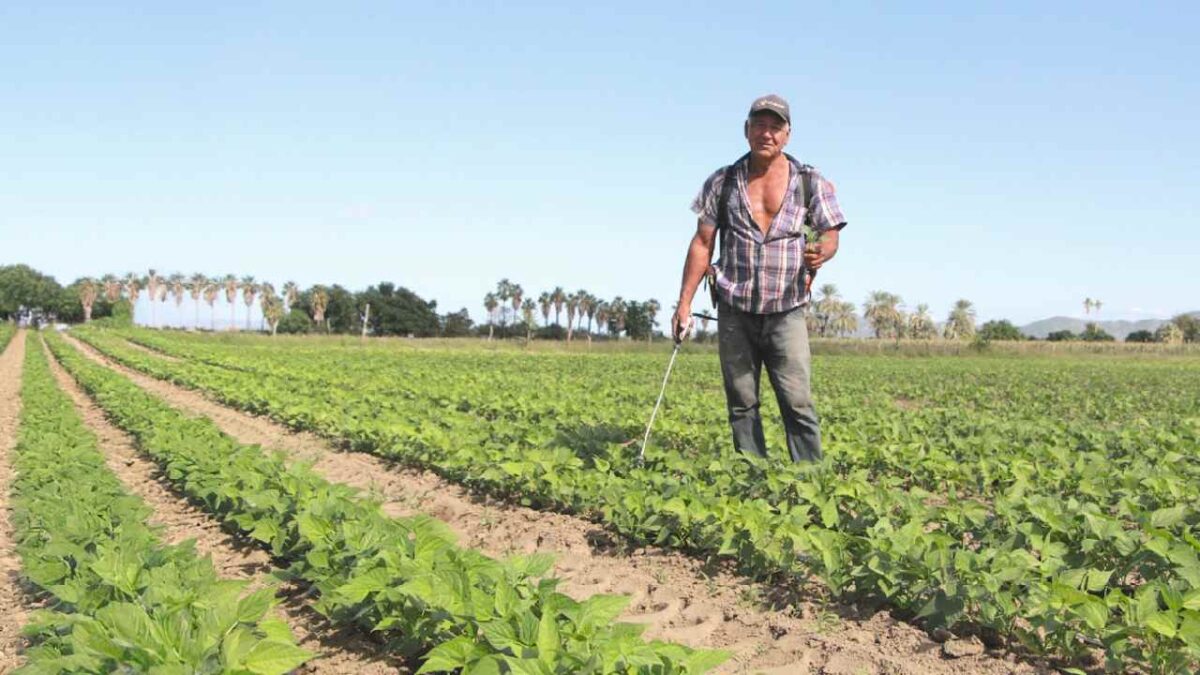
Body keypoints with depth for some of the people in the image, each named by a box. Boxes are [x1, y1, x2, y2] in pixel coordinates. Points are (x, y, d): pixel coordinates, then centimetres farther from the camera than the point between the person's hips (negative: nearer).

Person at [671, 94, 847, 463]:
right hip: (735, 310, 2)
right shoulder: (723, 181, 5)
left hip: (786, 311, -1)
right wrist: (684, 303, 3)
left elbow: (830, 235, 5)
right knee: (741, 403, 4)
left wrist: (821, 252, -21)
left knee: (797, 402, -8)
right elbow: (702, 244, 7)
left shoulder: (811, 183, 2)